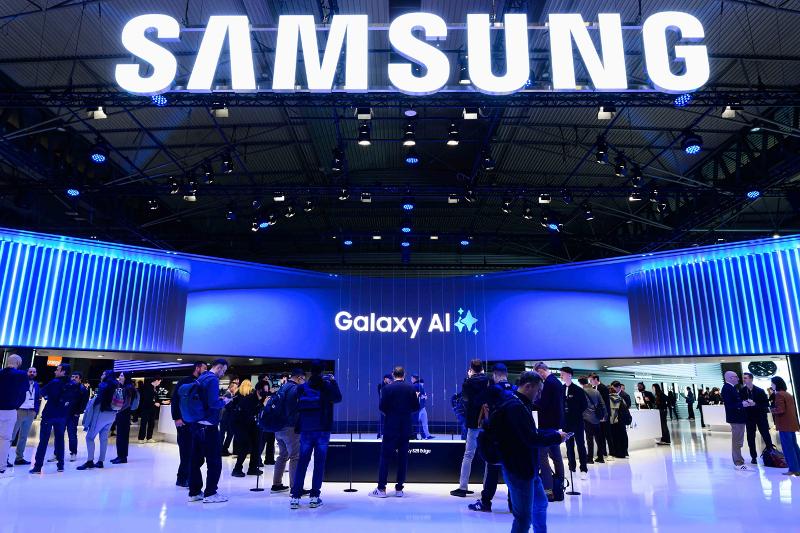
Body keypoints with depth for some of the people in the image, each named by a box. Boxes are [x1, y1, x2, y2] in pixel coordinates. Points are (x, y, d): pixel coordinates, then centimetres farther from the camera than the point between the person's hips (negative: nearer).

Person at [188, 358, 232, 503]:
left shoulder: (201, 378, 12)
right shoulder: (213, 380, -15)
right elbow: (213, 403, -23)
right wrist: (224, 402, -5)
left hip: (196, 425, 9)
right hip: (208, 426, -9)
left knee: (196, 459, 13)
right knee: (215, 461, 0)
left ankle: (194, 492, 20)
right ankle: (210, 493, 4)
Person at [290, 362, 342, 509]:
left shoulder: (302, 388, 0)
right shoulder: (328, 386, -6)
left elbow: (297, 408, 6)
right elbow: (338, 398, 10)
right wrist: (333, 381, 12)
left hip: (306, 431, 2)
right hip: (323, 431, -2)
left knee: (302, 463, 8)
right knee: (319, 464, 5)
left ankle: (295, 497, 5)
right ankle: (314, 497, 6)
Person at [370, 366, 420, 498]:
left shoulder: (387, 388, -7)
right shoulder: (411, 388, 0)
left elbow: (382, 407, -10)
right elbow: (416, 407, 1)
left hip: (391, 427, -2)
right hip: (405, 428, 3)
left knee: (385, 457, 3)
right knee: (403, 457, 8)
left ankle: (381, 488, 4)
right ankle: (399, 489, 12)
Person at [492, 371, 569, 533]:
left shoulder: (519, 404, 11)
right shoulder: (516, 407, -23)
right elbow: (532, 439, -27)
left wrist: (553, 432, 5)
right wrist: (556, 437, -12)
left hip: (527, 468, 11)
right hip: (519, 470, -11)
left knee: (541, 504, 26)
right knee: (524, 516, 0)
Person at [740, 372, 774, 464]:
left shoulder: (760, 390, -7)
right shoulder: (741, 391, -2)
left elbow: (766, 403, -8)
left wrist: (755, 404, -22)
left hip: (760, 416, -2)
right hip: (749, 417, 2)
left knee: (766, 435, 4)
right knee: (750, 437, 4)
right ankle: (753, 457, 12)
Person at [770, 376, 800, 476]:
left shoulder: (779, 394, -12)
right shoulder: (788, 394, 15)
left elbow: (780, 410, -19)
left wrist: (772, 410, -2)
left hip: (784, 425, -9)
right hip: (792, 424, 9)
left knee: (787, 447, -4)